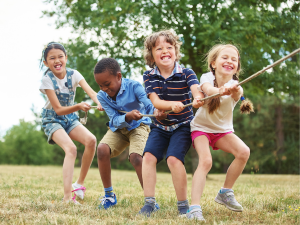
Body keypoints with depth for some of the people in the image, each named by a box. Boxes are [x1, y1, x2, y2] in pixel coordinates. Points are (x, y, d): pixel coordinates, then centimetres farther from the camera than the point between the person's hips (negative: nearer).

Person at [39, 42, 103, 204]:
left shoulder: (73, 74, -9)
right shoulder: (47, 80, -18)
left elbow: (90, 91, -26)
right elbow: (58, 109, -22)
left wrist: (99, 102, -49)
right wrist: (79, 106, -39)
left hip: (70, 118, 4)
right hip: (52, 119, -4)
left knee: (91, 140, -21)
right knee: (71, 148, -28)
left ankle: (79, 184, -4)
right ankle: (67, 197, -33)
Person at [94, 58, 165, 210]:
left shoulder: (133, 87, -22)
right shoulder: (102, 96, -12)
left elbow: (148, 103, -33)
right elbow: (115, 121, -18)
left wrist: (156, 111, -58)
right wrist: (128, 116, -41)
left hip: (139, 126, -3)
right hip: (118, 128, 4)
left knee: (135, 156, -29)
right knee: (102, 149, -24)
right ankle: (109, 196, -7)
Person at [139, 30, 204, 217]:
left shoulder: (186, 73, -11)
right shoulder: (149, 77, -4)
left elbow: (197, 90, -30)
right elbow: (155, 102, -16)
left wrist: (198, 99, -56)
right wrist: (172, 105, -38)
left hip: (183, 125, -3)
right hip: (160, 126, 3)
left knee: (174, 158, -21)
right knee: (149, 156, -15)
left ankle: (183, 205, -9)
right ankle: (149, 202, -8)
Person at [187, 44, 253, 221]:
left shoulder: (234, 85, -14)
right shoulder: (207, 78, -16)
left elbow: (237, 93, -40)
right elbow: (208, 89, -41)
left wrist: (235, 91, -66)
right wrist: (220, 90, -65)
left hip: (223, 130, 3)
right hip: (201, 127, -3)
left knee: (244, 152, -20)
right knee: (206, 161, -27)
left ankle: (226, 193, -1)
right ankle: (194, 207, -32)